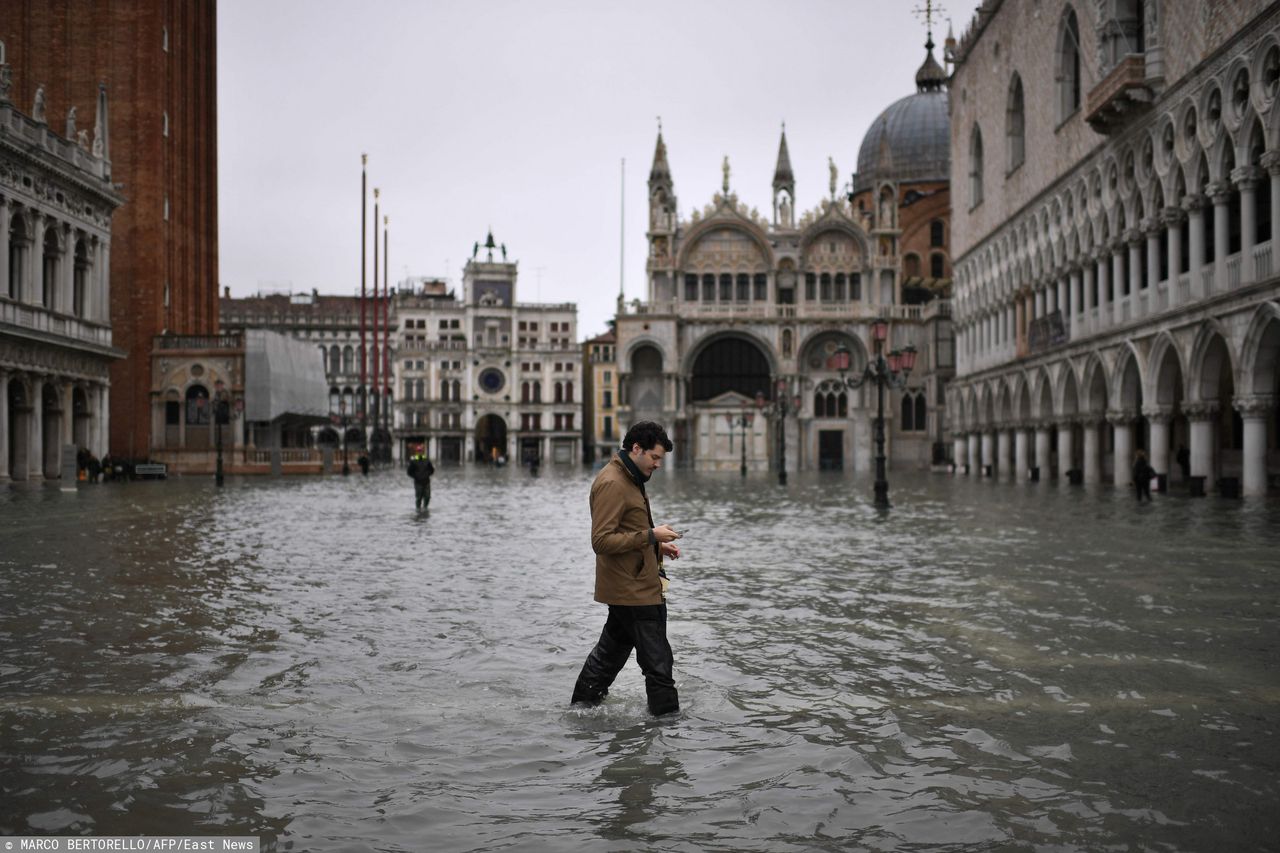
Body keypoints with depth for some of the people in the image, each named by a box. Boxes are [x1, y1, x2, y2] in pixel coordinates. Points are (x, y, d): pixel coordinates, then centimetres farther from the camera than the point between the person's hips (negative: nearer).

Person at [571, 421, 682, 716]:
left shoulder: (628, 479, 16)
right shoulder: (611, 483, -18)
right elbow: (602, 541, -23)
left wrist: (657, 546, 11)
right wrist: (651, 536, -21)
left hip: (628, 588, 11)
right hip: (634, 590, -11)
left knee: (611, 652, 20)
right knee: (657, 661, -5)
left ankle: (581, 707, 30)